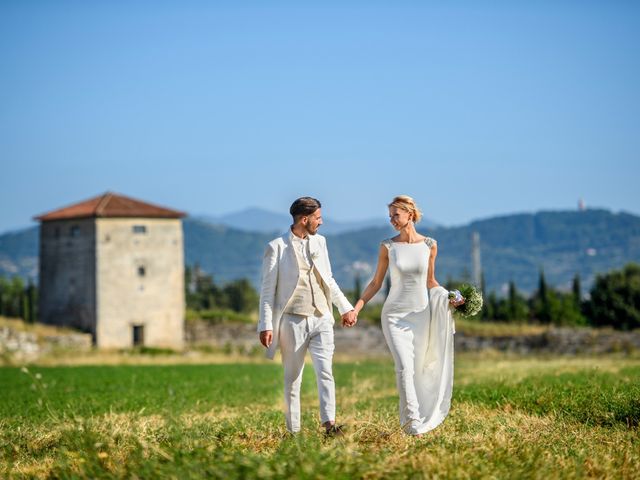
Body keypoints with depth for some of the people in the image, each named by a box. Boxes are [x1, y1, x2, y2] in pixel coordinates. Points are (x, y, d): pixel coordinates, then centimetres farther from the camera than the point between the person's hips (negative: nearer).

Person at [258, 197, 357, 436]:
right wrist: (266, 325, -9)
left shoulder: (319, 242, 13)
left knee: (325, 372, -10)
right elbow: (268, 290, -4)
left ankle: (329, 424, -16)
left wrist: (345, 307, 18)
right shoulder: (277, 247, -4)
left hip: (321, 319, 4)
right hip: (293, 321, -4)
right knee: (293, 378, 4)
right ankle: (293, 430, 10)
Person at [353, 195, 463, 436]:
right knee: (404, 367, -17)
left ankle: (409, 419, 22)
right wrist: (356, 308, -5)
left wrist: (449, 299, -2)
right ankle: (414, 424, -18)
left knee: (420, 370, 7)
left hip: (421, 314, 2)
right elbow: (376, 283, 3)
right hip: (395, 314, -2)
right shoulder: (388, 246, -2)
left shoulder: (429, 245, 2)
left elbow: (430, 282, 13)